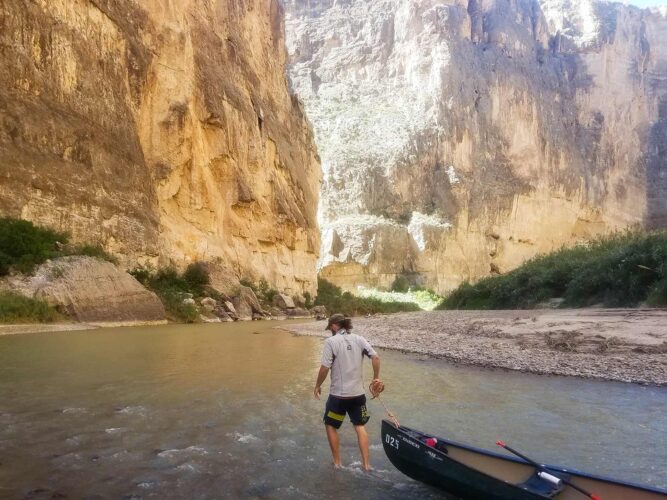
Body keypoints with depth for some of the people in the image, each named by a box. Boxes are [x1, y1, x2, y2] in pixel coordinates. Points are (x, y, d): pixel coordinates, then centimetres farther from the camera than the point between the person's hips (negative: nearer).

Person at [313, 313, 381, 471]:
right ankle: (366, 464, 17)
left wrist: (317, 386, 0)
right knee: (360, 426, 18)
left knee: (330, 426, 17)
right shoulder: (359, 339, 2)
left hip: (338, 394, -4)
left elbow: (325, 368, -14)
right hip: (358, 393, 4)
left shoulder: (331, 341, -11)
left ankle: (337, 462, 24)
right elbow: (375, 357, -5)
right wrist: (376, 378, 7)